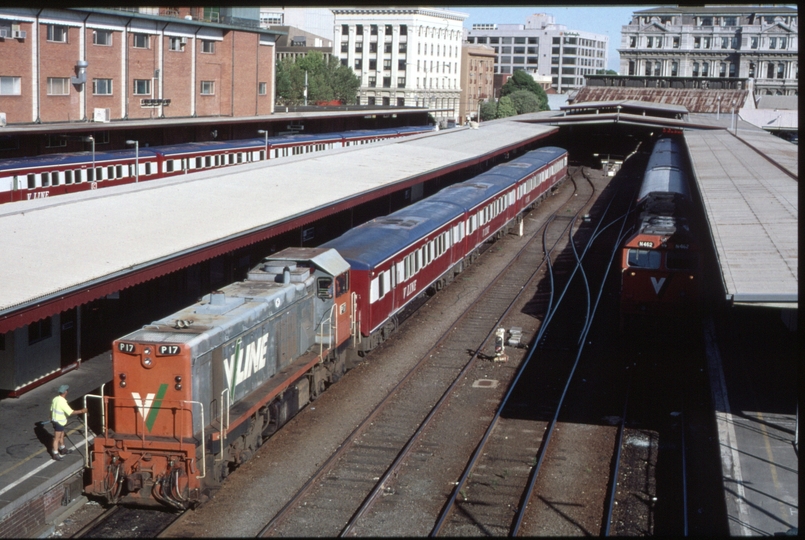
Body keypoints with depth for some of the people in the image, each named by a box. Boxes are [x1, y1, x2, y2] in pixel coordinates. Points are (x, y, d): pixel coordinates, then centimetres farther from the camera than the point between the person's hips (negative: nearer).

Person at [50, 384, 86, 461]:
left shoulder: (55, 399, -1)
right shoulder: (62, 402, -28)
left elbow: (51, 410, 11)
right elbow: (70, 412, -28)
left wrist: (51, 418, 25)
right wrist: (81, 411, -21)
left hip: (55, 420, 9)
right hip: (59, 422, -9)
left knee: (62, 435, 23)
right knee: (57, 438, -1)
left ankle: (62, 449, 38)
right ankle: (55, 454, 6)